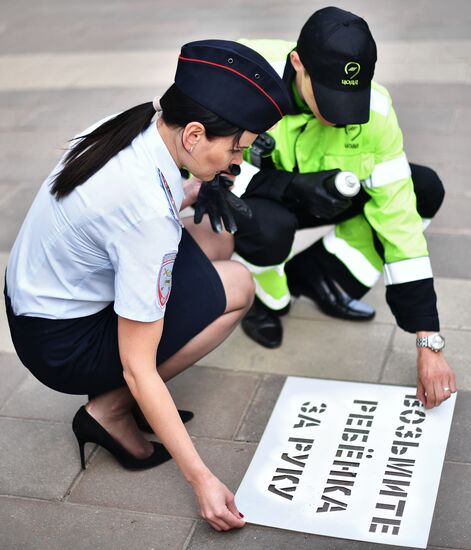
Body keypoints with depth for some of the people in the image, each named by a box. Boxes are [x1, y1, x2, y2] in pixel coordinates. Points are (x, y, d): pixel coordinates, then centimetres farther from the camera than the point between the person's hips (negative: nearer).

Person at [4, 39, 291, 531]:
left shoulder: (132, 123, -9)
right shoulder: (149, 210, -33)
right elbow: (137, 367, -28)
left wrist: (189, 195, 3)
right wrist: (200, 478, -24)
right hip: (62, 346, -8)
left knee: (217, 240, 7)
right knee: (236, 288, -12)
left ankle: (115, 403, 6)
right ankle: (112, 410, -3)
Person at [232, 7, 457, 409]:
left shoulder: (374, 110, -23)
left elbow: (399, 218, -23)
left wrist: (429, 343, -25)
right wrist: (293, 187, -38)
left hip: (311, 197, 3)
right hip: (243, 197, -3)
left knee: (425, 190, -15)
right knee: (269, 227, -39)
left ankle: (319, 278, 0)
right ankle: (264, 297, -2)